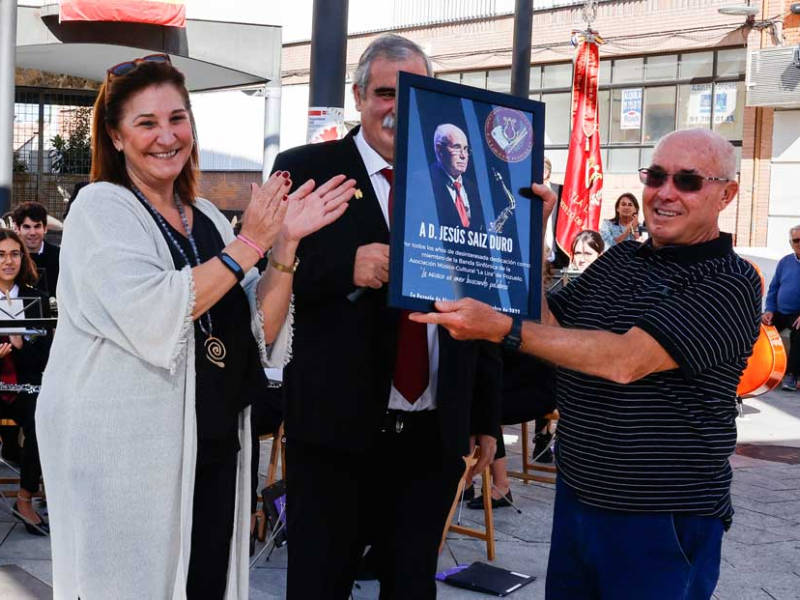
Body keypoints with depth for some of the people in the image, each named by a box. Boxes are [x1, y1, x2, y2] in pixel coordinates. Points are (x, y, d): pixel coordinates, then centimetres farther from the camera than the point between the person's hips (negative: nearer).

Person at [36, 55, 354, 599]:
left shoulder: (208, 218, 11)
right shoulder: (101, 207, -6)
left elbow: (261, 335, 7)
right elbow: (151, 318, -22)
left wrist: (286, 242, -5)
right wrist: (249, 243, -15)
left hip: (213, 447, 6)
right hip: (124, 452, -5)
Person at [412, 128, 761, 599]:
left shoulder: (731, 282, -16)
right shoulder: (619, 259, 8)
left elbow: (625, 360, -27)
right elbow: (545, 326, 7)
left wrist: (500, 328, -32)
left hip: (662, 522, -7)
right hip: (575, 498, 7)